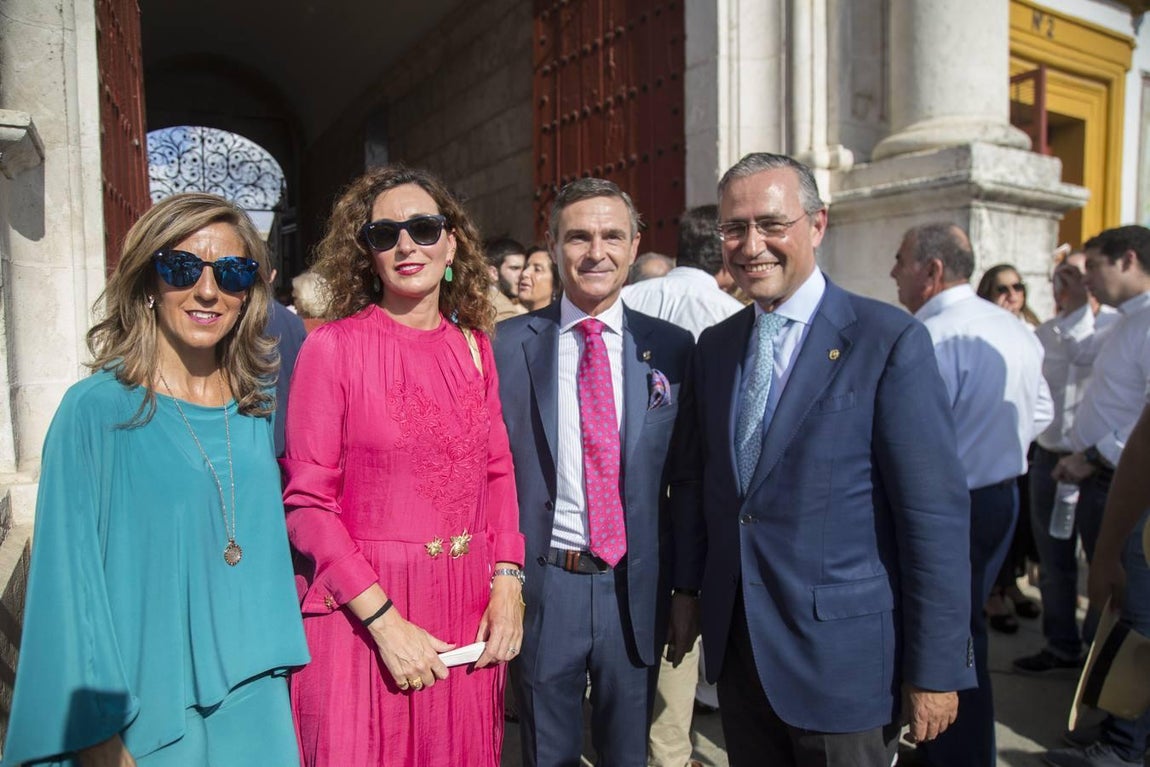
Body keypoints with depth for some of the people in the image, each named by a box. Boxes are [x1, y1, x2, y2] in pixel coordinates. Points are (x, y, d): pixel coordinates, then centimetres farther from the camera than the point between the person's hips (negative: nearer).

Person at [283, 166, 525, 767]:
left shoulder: (473, 346, 5)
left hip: (470, 611, 4)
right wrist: (384, 620, -15)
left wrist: (507, 583, -4)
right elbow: (306, 501, -10)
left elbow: (497, 471, 8)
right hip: (361, 614, -4)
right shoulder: (333, 346, -8)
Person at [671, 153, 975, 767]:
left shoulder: (889, 341, -12)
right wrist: (687, 589, 9)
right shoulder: (714, 346, 5)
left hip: (843, 653, -5)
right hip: (735, 643, 5)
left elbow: (935, 514, -14)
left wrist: (936, 670, -12)